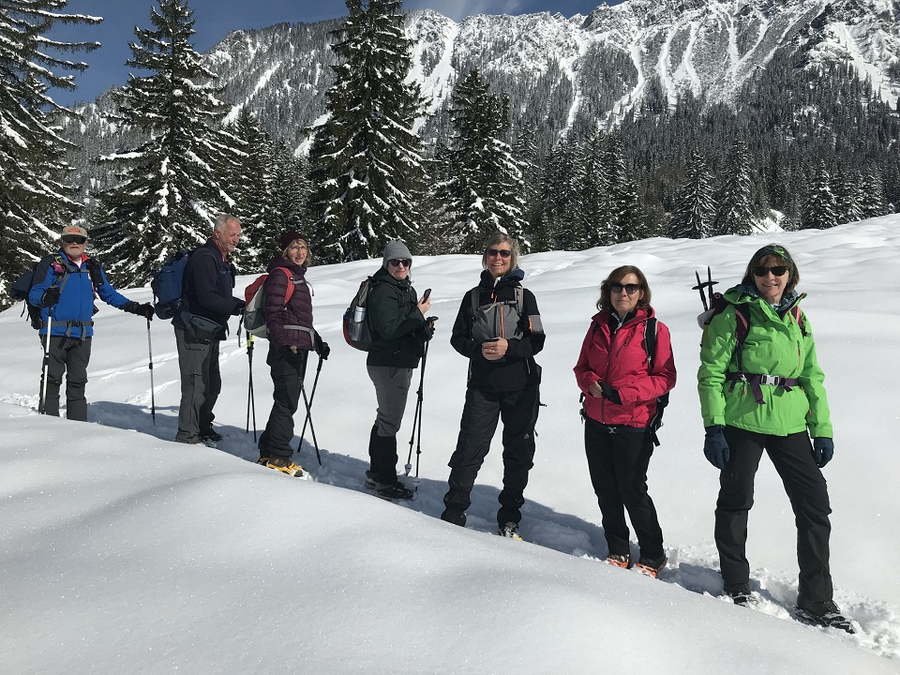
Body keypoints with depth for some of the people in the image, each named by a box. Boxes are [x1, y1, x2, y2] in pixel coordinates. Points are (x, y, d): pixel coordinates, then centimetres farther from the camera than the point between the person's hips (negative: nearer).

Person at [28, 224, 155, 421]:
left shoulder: (93, 267, 14)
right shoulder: (50, 264, 1)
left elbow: (109, 293, 23)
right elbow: (34, 294, -6)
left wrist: (135, 307, 17)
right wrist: (45, 297, -30)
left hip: (83, 334, 4)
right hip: (56, 332, -4)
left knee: (78, 382, 10)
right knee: (52, 379, -3)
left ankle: (78, 425, 16)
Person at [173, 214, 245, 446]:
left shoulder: (222, 260, 17)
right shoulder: (204, 257, -16)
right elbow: (207, 298, -25)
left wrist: (241, 305, 8)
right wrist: (237, 307, -29)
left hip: (210, 332, 10)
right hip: (194, 331, -10)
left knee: (212, 383, 17)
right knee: (196, 383, -7)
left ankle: (203, 428, 31)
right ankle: (187, 435, 1)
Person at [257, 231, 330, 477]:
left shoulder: (298, 276, 22)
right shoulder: (280, 274, -7)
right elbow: (273, 314, -15)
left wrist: (318, 342, 26)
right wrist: (283, 344, -24)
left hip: (299, 348, 10)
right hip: (286, 349, -10)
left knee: (287, 400, 12)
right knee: (287, 402, -9)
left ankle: (268, 451, 20)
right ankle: (279, 457, -3)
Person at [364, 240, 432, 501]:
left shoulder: (407, 289, 15)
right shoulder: (383, 291, -16)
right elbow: (388, 329, -26)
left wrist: (424, 329, 4)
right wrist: (418, 313, -22)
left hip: (401, 362, 11)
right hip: (388, 364, -11)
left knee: (386, 418, 18)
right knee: (390, 421, -5)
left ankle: (376, 472, 30)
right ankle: (385, 480, 4)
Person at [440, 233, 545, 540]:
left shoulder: (524, 296, 4)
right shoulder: (474, 296, 8)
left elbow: (536, 341, -1)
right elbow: (458, 338, 8)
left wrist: (509, 347, -19)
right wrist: (479, 350, -12)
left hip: (521, 387, 0)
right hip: (483, 386, 0)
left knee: (518, 452, 8)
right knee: (469, 449, -5)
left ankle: (509, 518, 22)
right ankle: (454, 512, 8)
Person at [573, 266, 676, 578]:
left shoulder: (654, 329, -7)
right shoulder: (599, 326, 7)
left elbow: (665, 377, -9)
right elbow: (582, 367, 13)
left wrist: (624, 393, -19)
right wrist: (591, 384, -10)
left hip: (634, 424, -5)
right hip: (596, 421, 5)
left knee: (632, 490, 1)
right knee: (605, 489, 12)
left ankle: (652, 555, 21)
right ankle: (618, 551, 29)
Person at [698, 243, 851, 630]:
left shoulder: (798, 318, 13)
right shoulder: (735, 314, -3)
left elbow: (812, 377, 17)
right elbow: (711, 372, -7)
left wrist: (823, 430, 11)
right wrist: (713, 427, -13)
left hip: (790, 424, 5)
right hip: (741, 422, -5)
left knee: (815, 505, 4)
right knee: (736, 502, 5)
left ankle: (816, 601, 17)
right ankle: (737, 588, 24)